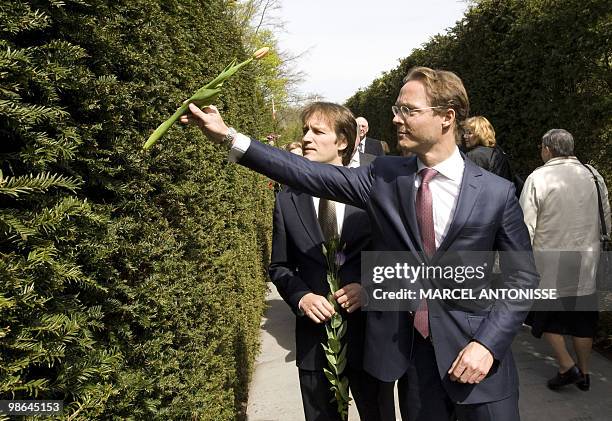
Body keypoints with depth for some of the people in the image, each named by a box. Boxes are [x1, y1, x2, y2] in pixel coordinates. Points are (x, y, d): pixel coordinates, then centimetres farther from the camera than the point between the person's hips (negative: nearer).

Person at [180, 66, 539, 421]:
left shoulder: (497, 192, -8)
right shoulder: (384, 177, -3)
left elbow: (523, 277, -3)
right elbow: (314, 175, -10)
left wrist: (488, 343, -15)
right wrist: (230, 137, -15)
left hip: (476, 355, -2)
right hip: (412, 353, 2)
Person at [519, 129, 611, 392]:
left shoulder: (538, 178, -11)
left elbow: (526, 225, -12)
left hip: (550, 263, -4)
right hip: (586, 262, 4)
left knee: (547, 316, 14)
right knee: (581, 317, 15)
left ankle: (567, 367, 8)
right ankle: (583, 373, 24)